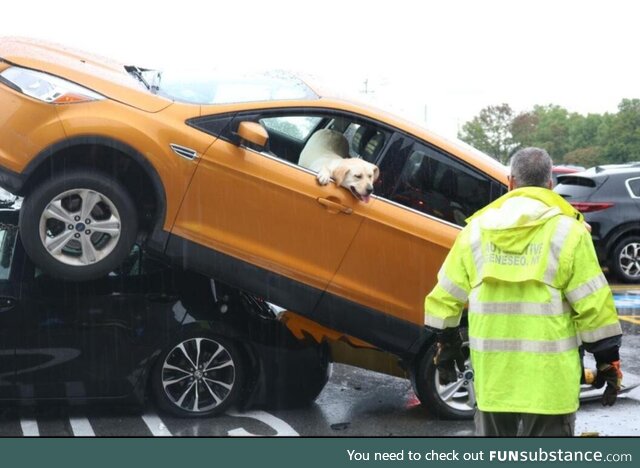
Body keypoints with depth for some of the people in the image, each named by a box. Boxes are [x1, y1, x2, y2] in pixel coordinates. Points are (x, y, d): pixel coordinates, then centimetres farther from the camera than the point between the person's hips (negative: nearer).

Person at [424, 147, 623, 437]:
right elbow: (593, 305, -8)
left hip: (492, 373, 3)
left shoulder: (476, 229, 4)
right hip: (548, 376, -3)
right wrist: (608, 361, 2)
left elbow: (446, 297, 8)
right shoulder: (567, 231, -6)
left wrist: (447, 346, 22)